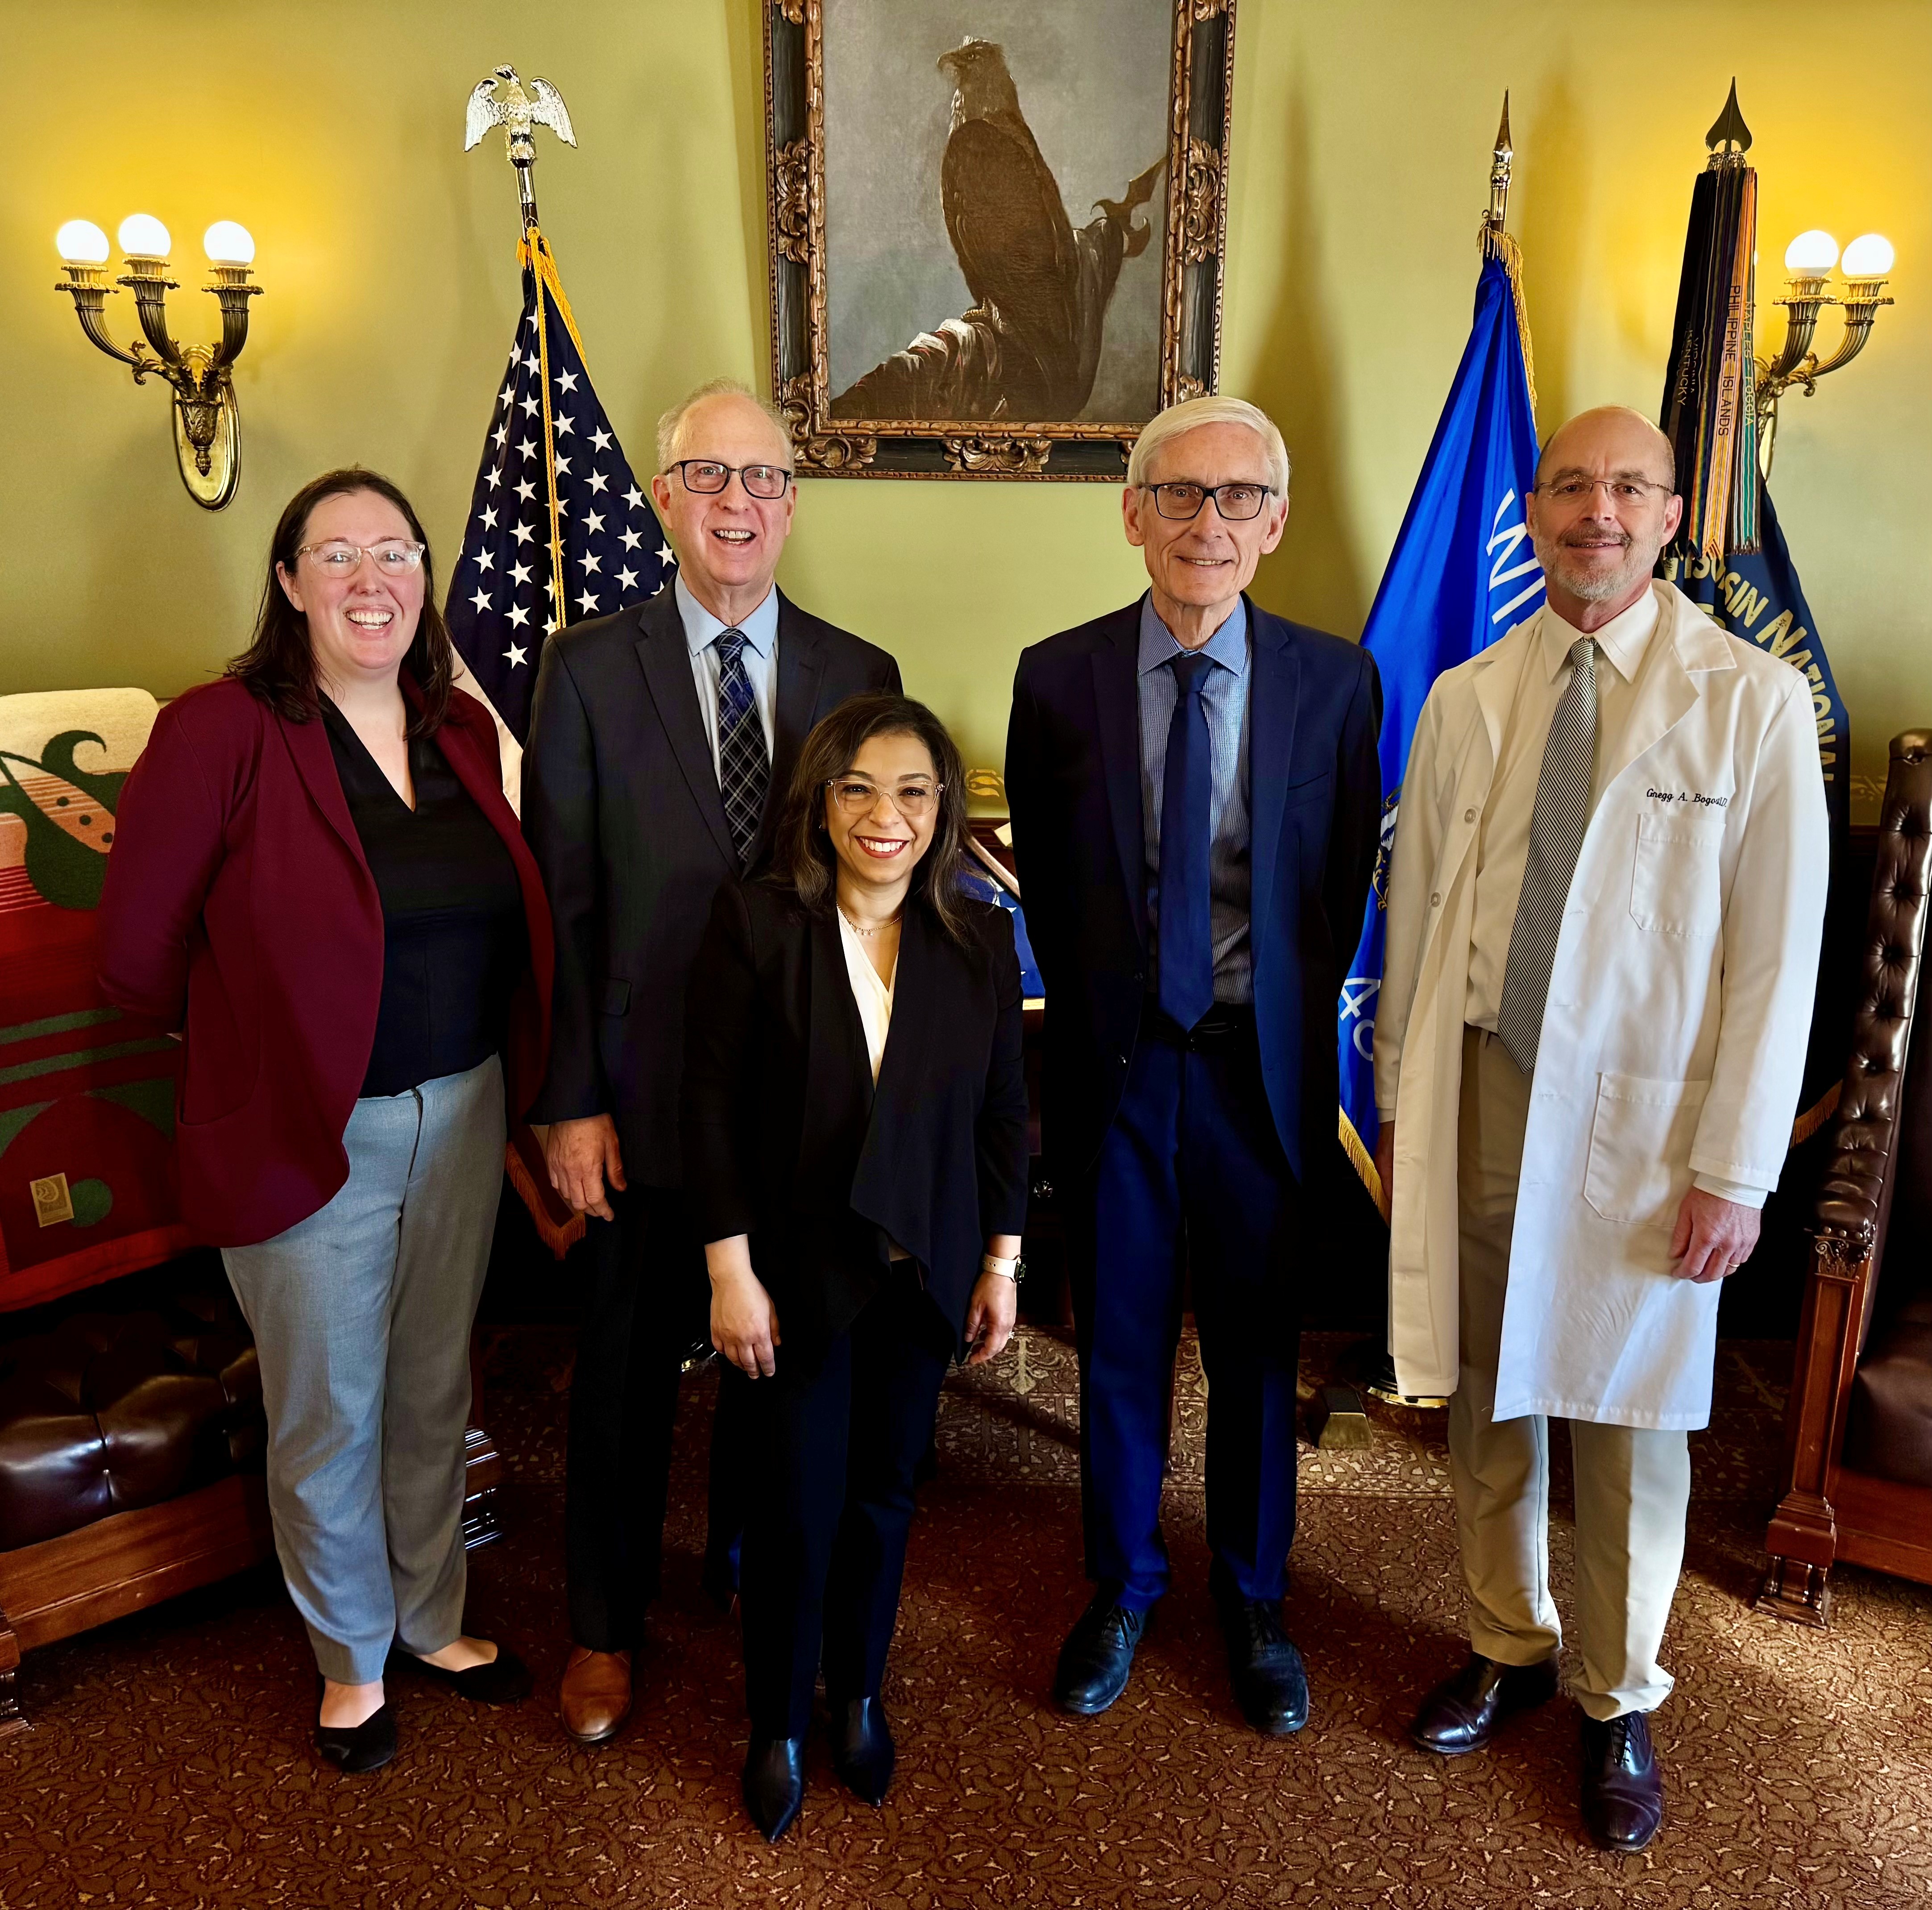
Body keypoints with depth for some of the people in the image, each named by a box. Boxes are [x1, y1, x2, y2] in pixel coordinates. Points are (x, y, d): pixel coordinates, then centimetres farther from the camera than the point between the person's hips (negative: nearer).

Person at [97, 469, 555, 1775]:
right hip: (307, 1135, -5)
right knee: (328, 1422, 13)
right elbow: (138, 955, -10)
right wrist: (270, 1033, 2)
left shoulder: (463, 729, 2)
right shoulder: (222, 732, -15)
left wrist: (486, 1067, 5)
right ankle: (352, 1660, 37)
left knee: (437, 1391, 20)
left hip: (463, 1117, 5)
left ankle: (434, 1620, 43)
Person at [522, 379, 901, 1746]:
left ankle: (755, 1568, 45)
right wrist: (572, 1101, -8)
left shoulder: (861, 677, 1)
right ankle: (606, 1625, 35)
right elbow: (561, 902, -5)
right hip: (651, 1091, -2)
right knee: (630, 1365, 13)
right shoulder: (588, 670, -4)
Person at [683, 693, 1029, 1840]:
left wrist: (1002, 1263, 4)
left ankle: (861, 1695, 39)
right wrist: (732, 1271, -10)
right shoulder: (755, 921, -10)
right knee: (798, 1509, 5)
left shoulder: (981, 939, -2)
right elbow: (713, 1102, -9)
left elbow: (1004, 1113, 5)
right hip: (797, 1271, -2)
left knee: (884, 1496, 15)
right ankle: (780, 1726, 30)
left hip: (923, 1272, 3)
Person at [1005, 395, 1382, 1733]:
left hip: (1262, 1071, 0)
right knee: (1120, 1347, 14)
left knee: (1259, 1353, 14)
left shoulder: (1335, 681, -4)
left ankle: (1253, 1600, 37)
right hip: (1115, 1068, 0)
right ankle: (1124, 1586, 37)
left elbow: (1346, 884, 2)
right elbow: (1046, 884, 5)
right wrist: (1095, 1024, 7)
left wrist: (1290, 1032, 1)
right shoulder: (1058, 679, -4)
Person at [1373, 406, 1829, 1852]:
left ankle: (1618, 1702, 33)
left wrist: (1735, 1170, -9)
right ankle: (1508, 1646, 39)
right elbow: (1416, 917, 6)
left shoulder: (1755, 702, -6)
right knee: (1486, 1397, 15)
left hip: (1643, 1119, -2)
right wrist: (1400, 1104, 6)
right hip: (1483, 1091, 3)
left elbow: (1779, 956, -7)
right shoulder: (1467, 700, 3)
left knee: (1627, 1426, 10)